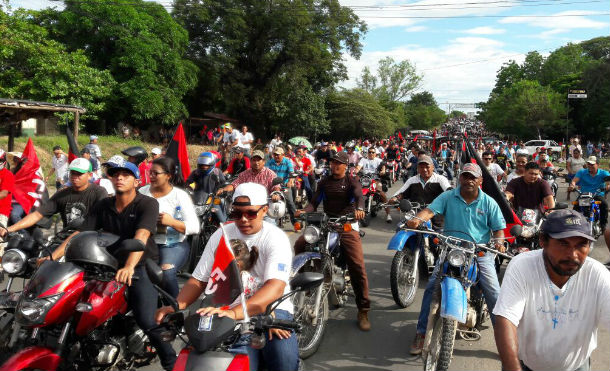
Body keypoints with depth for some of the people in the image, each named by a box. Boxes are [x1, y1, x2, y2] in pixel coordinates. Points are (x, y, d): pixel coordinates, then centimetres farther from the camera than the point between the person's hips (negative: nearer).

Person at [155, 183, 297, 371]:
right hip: (230, 312, 2)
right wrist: (177, 306, -15)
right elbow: (199, 279, 6)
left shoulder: (276, 238, -8)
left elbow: (276, 287, -24)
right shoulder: (221, 235, 6)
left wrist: (233, 312, -39)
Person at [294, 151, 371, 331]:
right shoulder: (324, 182, 18)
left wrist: (359, 209, -38)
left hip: (347, 225, -3)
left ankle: (363, 311, -5)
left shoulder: (352, 180, 6)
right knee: (299, 245, -21)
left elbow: (359, 195, -15)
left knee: (357, 266, -14)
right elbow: (314, 202, 10)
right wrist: (304, 211, -13)